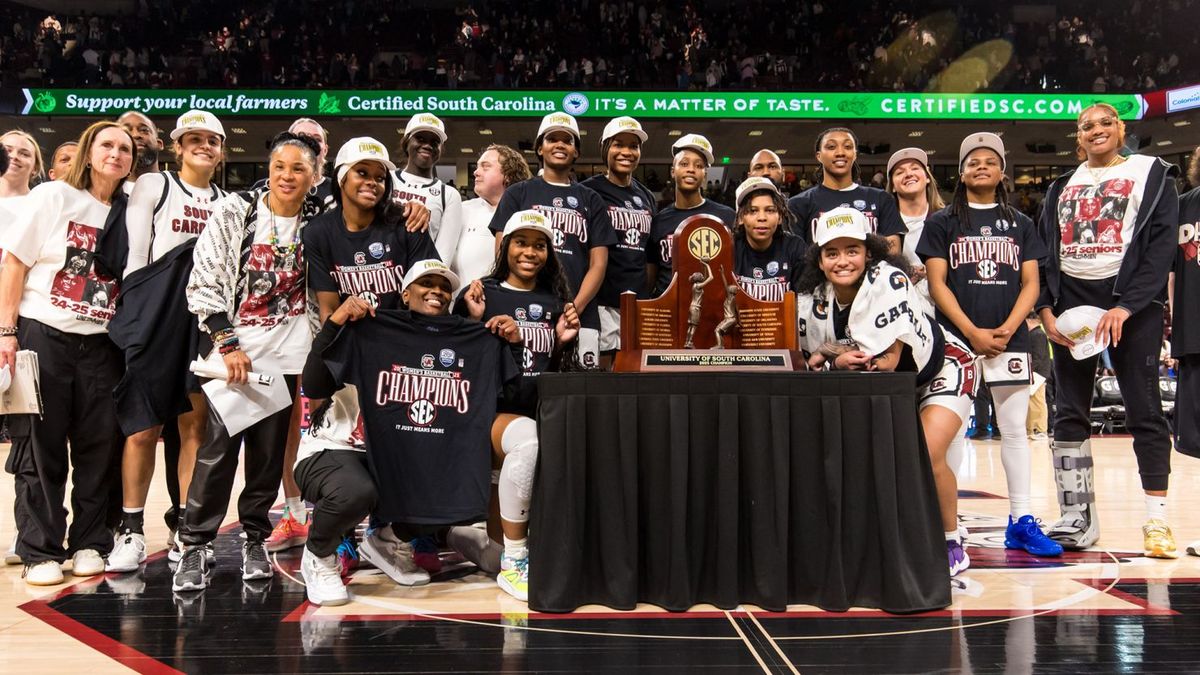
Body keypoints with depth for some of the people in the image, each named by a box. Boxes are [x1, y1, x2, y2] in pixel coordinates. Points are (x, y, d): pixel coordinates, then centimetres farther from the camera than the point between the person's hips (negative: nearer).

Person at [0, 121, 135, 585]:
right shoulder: (52, 197, -2)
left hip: (101, 343, 3)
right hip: (43, 336, -3)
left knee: (100, 444, 3)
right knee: (40, 446, 1)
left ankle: (89, 543, 15)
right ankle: (40, 551, 10)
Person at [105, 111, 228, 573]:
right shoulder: (152, 186, 4)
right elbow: (135, 257, -1)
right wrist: (135, 314, -6)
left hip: (207, 321, 4)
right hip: (155, 319, -3)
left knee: (195, 424, 4)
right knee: (143, 428, -3)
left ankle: (185, 527, 12)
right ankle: (131, 530, 7)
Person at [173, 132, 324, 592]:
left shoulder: (319, 221, 3)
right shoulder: (233, 211, -3)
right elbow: (203, 282, -5)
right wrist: (228, 344, -11)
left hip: (286, 355, 2)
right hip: (233, 349, -2)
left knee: (269, 452, 6)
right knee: (217, 449, -5)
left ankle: (255, 538, 21)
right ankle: (195, 545, 5)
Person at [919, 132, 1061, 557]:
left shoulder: (1020, 224, 13)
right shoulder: (942, 223, 5)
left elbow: (1030, 284, 7)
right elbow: (937, 284, -2)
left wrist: (1006, 330, -9)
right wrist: (973, 332, -12)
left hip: (1010, 340, 2)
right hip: (957, 340, -2)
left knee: (1015, 431, 4)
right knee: (953, 430, -1)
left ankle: (1021, 521, 9)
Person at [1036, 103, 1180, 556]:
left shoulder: (1151, 174, 5)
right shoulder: (1062, 188, 16)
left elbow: (1162, 245, -6)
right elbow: (1043, 251, 12)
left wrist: (1125, 306, -16)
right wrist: (1046, 309, -3)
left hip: (1131, 302, -4)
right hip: (1071, 300, 4)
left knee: (1143, 409, -4)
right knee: (1068, 413, 2)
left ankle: (1157, 520, 2)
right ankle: (1077, 518, 8)